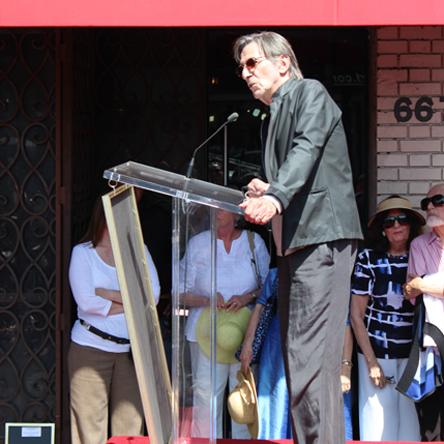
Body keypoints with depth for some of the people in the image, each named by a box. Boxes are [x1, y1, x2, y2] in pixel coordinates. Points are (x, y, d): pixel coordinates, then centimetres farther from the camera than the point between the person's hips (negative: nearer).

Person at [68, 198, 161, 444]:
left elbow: (153, 295, -3)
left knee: (130, 424, -1)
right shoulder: (83, 252, 3)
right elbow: (86, 302, -10)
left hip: (130, 350, 3)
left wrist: (107, 294, -9)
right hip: (90, 348, -2)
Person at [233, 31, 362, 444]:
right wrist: (263, 193, 4)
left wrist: (275, 198, -33)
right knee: (297, 354, 6)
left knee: (310, 354, -16)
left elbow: (306, 150, -17)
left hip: (321, 238, -9)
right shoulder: (273, 119, 26)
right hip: (295, 244, 9)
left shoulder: (310, 92, 1)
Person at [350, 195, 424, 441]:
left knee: (409, 420, 3)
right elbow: (356, 316, -3)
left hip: (412, 354, 2)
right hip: (377, 351, -2)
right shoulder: (368, 259, -4)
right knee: (380, 423, -2)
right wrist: (371, 362, -8)